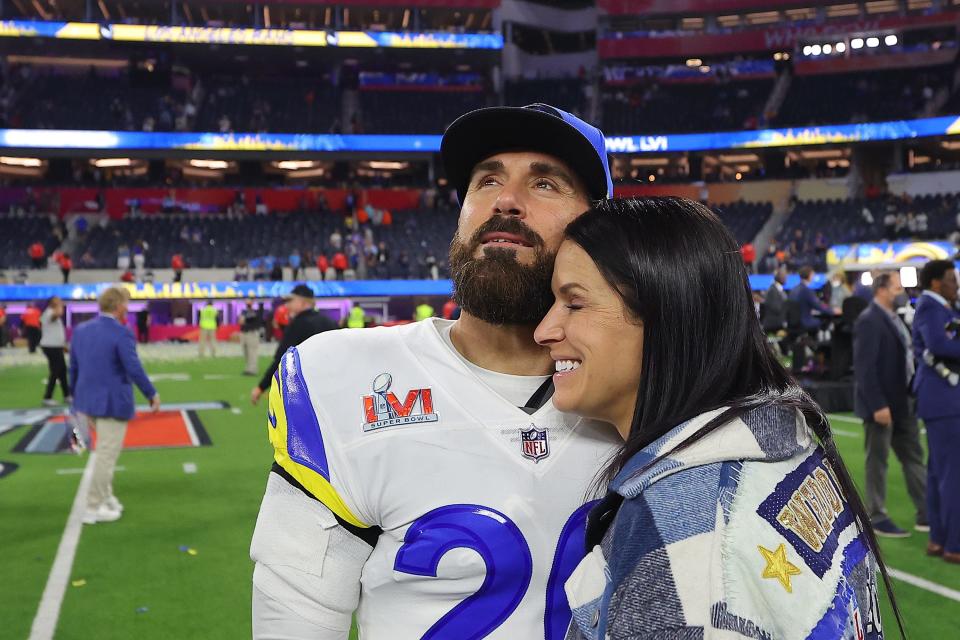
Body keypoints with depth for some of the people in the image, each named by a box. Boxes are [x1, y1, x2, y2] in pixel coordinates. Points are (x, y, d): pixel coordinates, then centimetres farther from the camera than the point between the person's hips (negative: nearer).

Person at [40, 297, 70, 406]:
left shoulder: (53, 315, 18)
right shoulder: (49, 313, -16)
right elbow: (59, 313, -41)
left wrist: (63, 345, 24)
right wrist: (59, 305, -21)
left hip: (56, 347, 11)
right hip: (51, 347, -11)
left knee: (62, 370, 15)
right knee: (55, 372, -7)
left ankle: (66, 396, 23)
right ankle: (47, 398, -1)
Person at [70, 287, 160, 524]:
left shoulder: (80, 330, 5)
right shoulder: (122, 333, -16)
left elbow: (74, 367, 11)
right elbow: (134, 369, -19)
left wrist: (76, 397, 22)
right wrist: (152, 394, -6)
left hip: (88, 400, 8)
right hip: (113, 402, -8)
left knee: (106, 451, 23)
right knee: (107, 455, 2)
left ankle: (106, 497, 30)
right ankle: (93, 508, 7)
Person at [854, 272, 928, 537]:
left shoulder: (893, 317, 11)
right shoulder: (869, 321, -17)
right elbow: (865, 367, -21)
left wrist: (913, 394, 10)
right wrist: (878, 405, -23)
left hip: (902, 402, 9)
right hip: (881, 404, -9)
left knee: (913, 457, 13)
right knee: (878, 461, 2)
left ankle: (926, 514, 21)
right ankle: (877, 518, 13)